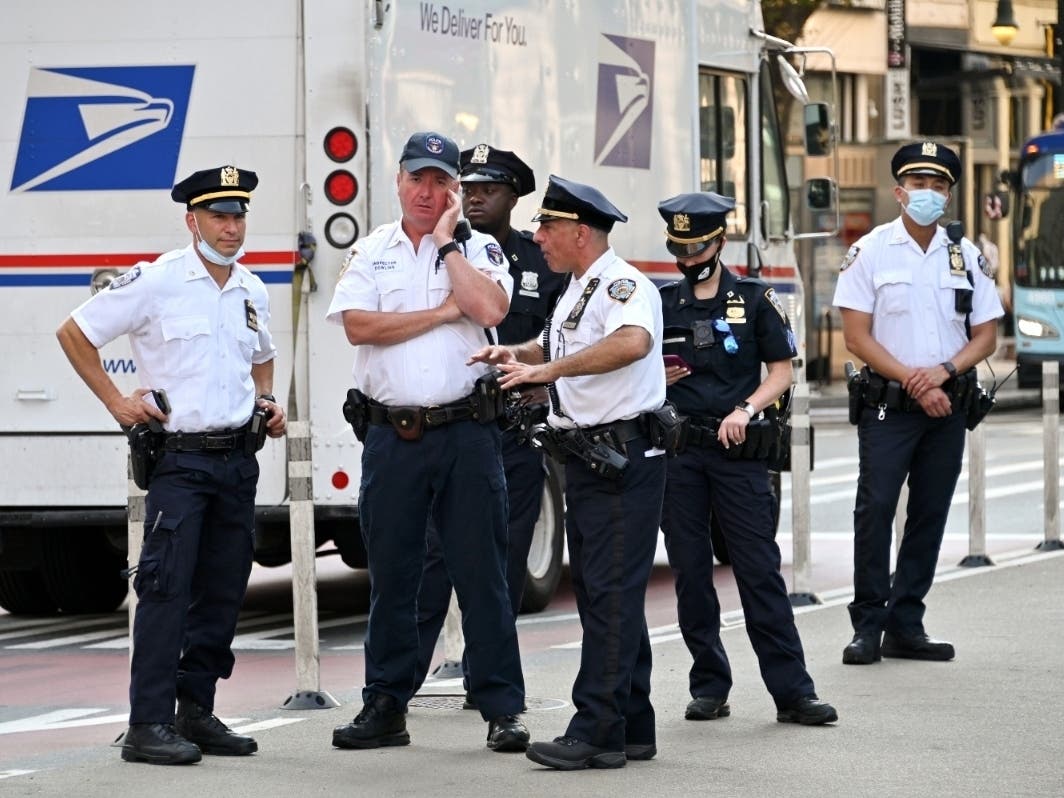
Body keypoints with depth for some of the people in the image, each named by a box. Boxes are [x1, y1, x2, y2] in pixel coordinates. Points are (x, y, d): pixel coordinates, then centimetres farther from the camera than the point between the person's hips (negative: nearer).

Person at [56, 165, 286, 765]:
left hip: (239, 459, 6)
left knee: (223, 592, 8)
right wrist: (117, 404, -6)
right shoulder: (156, 283, -7)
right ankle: (148, 725, -13)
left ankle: (196, 712, 16)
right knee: (167, 587, -12)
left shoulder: (253, 292, 12)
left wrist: (267, 404, 13)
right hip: (178, 458, -6)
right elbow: (74, 334, -2)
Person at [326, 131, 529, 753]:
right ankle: (386, 708, 13)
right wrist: (442, 312, -6)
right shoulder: (371, 252, 10)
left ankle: (502, 709, 1)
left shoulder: (478, 249, 7)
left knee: (482, 573, -2)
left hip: (466, 433, -2)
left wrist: (446, 241, -6)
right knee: (391, 577, 6)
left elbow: (489, 310, -13)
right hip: (392, 437, 2)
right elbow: (358, 325, -5)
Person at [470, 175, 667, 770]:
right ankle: (632, 729, 17)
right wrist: (520, 355, 15)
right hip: (587, 457, 11)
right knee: (599, 593, 12)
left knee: (612, 594, -11)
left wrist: (548, 369, -36)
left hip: (624, 460, -11)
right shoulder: (576, 292, 18)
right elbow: (561, 345, 36)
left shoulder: (623, 286, -14)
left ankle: (598, 732, -13)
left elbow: (633, 341, -36)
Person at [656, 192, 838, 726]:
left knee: (760, 571, -6)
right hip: (676, 451, 3)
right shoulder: (661, 303, 11)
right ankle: (709, 687, 12)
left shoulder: (755, 300, 6)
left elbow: (780, 372, 6)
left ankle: (792, 691, -7)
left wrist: (746, 410, -10)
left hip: (738, 451, -3)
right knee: (689, 572, 4)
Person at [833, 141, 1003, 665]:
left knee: (930, 514, 5)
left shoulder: (966, 256, 8)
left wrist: (944, 372, -10)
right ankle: (868, 627, -3)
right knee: (875, 510, -9)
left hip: (948, 403, 4)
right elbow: (856, 335, -6)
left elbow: (986, 334, 8)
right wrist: (914, 383, -13)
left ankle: (906, 626, 11)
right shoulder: (871, 252, -2)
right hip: (887, 404, -4)